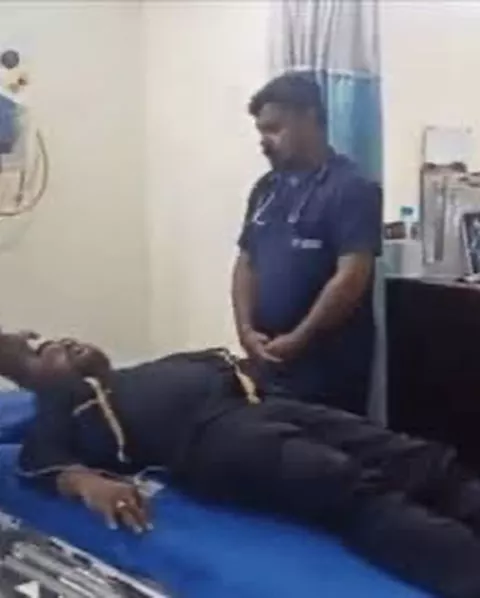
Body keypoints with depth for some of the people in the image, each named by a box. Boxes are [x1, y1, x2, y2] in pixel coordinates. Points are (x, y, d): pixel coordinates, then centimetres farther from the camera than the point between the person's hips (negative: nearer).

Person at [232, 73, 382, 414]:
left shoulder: (351, 188, -10)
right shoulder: (266, 189, 12)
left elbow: (350, 279, -17)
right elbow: (246, 264, 13)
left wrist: (297, 341, -15)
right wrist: (246, 330, -1)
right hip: (268, 363, 7)